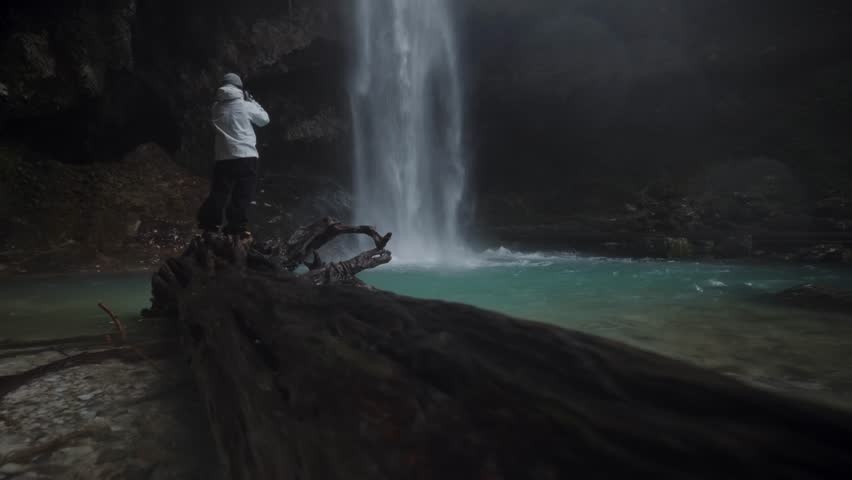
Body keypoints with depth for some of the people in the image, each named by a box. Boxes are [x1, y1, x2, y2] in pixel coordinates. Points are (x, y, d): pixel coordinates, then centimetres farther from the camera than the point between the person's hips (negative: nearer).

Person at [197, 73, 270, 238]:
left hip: (224, 158, 3)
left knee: (219, 193, 11)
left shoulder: (216, 107, 8)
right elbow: (265, 119, 11)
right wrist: (252, 100, 19)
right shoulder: (245, 106, -2)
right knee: (242, 196, 2)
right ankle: (239, 228, 5)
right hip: (246, 156, -3)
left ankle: (209, 224, 16)